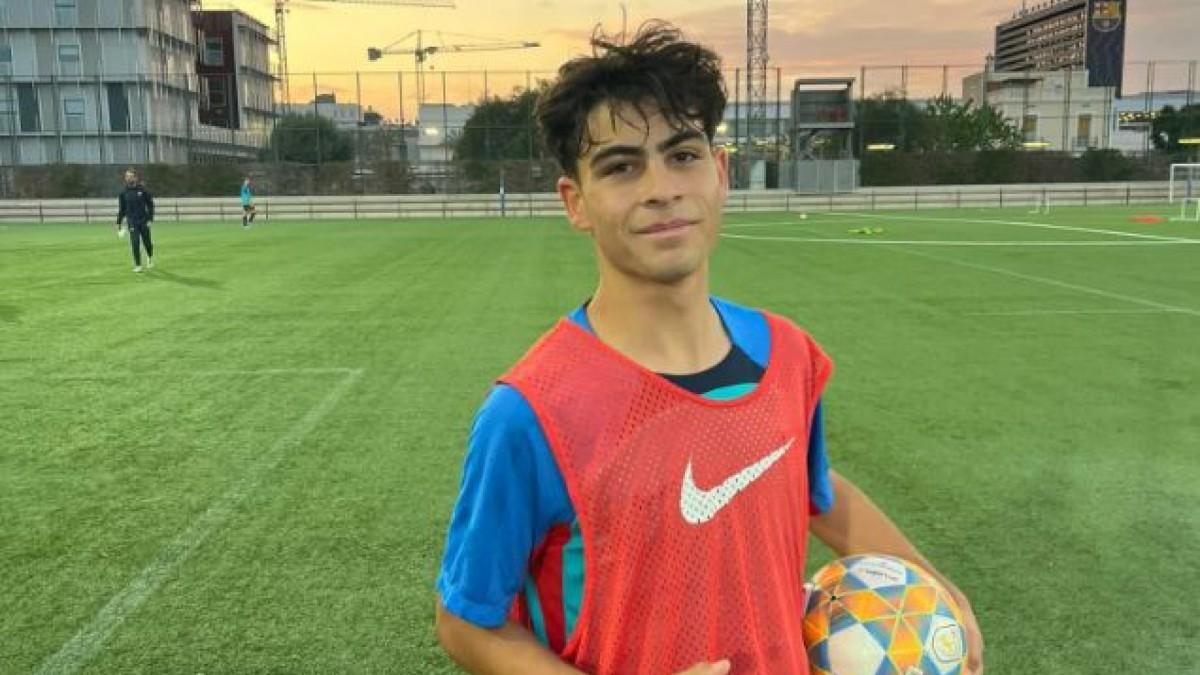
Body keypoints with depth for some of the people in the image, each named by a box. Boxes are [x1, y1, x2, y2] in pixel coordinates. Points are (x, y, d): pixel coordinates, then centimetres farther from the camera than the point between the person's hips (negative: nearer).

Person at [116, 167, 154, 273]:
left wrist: (150, 219, -6)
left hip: (144, 221, -1)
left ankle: (150, 257, 37)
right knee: (135, 243, -7)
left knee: (147, 242, 5)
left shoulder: (143, 190, -2)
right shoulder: (123, 192, 4)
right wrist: (118, 223, 7)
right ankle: (137, 265, 3)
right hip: (132, 222, 1)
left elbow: (150, 204, 2)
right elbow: (121, 209, 10)